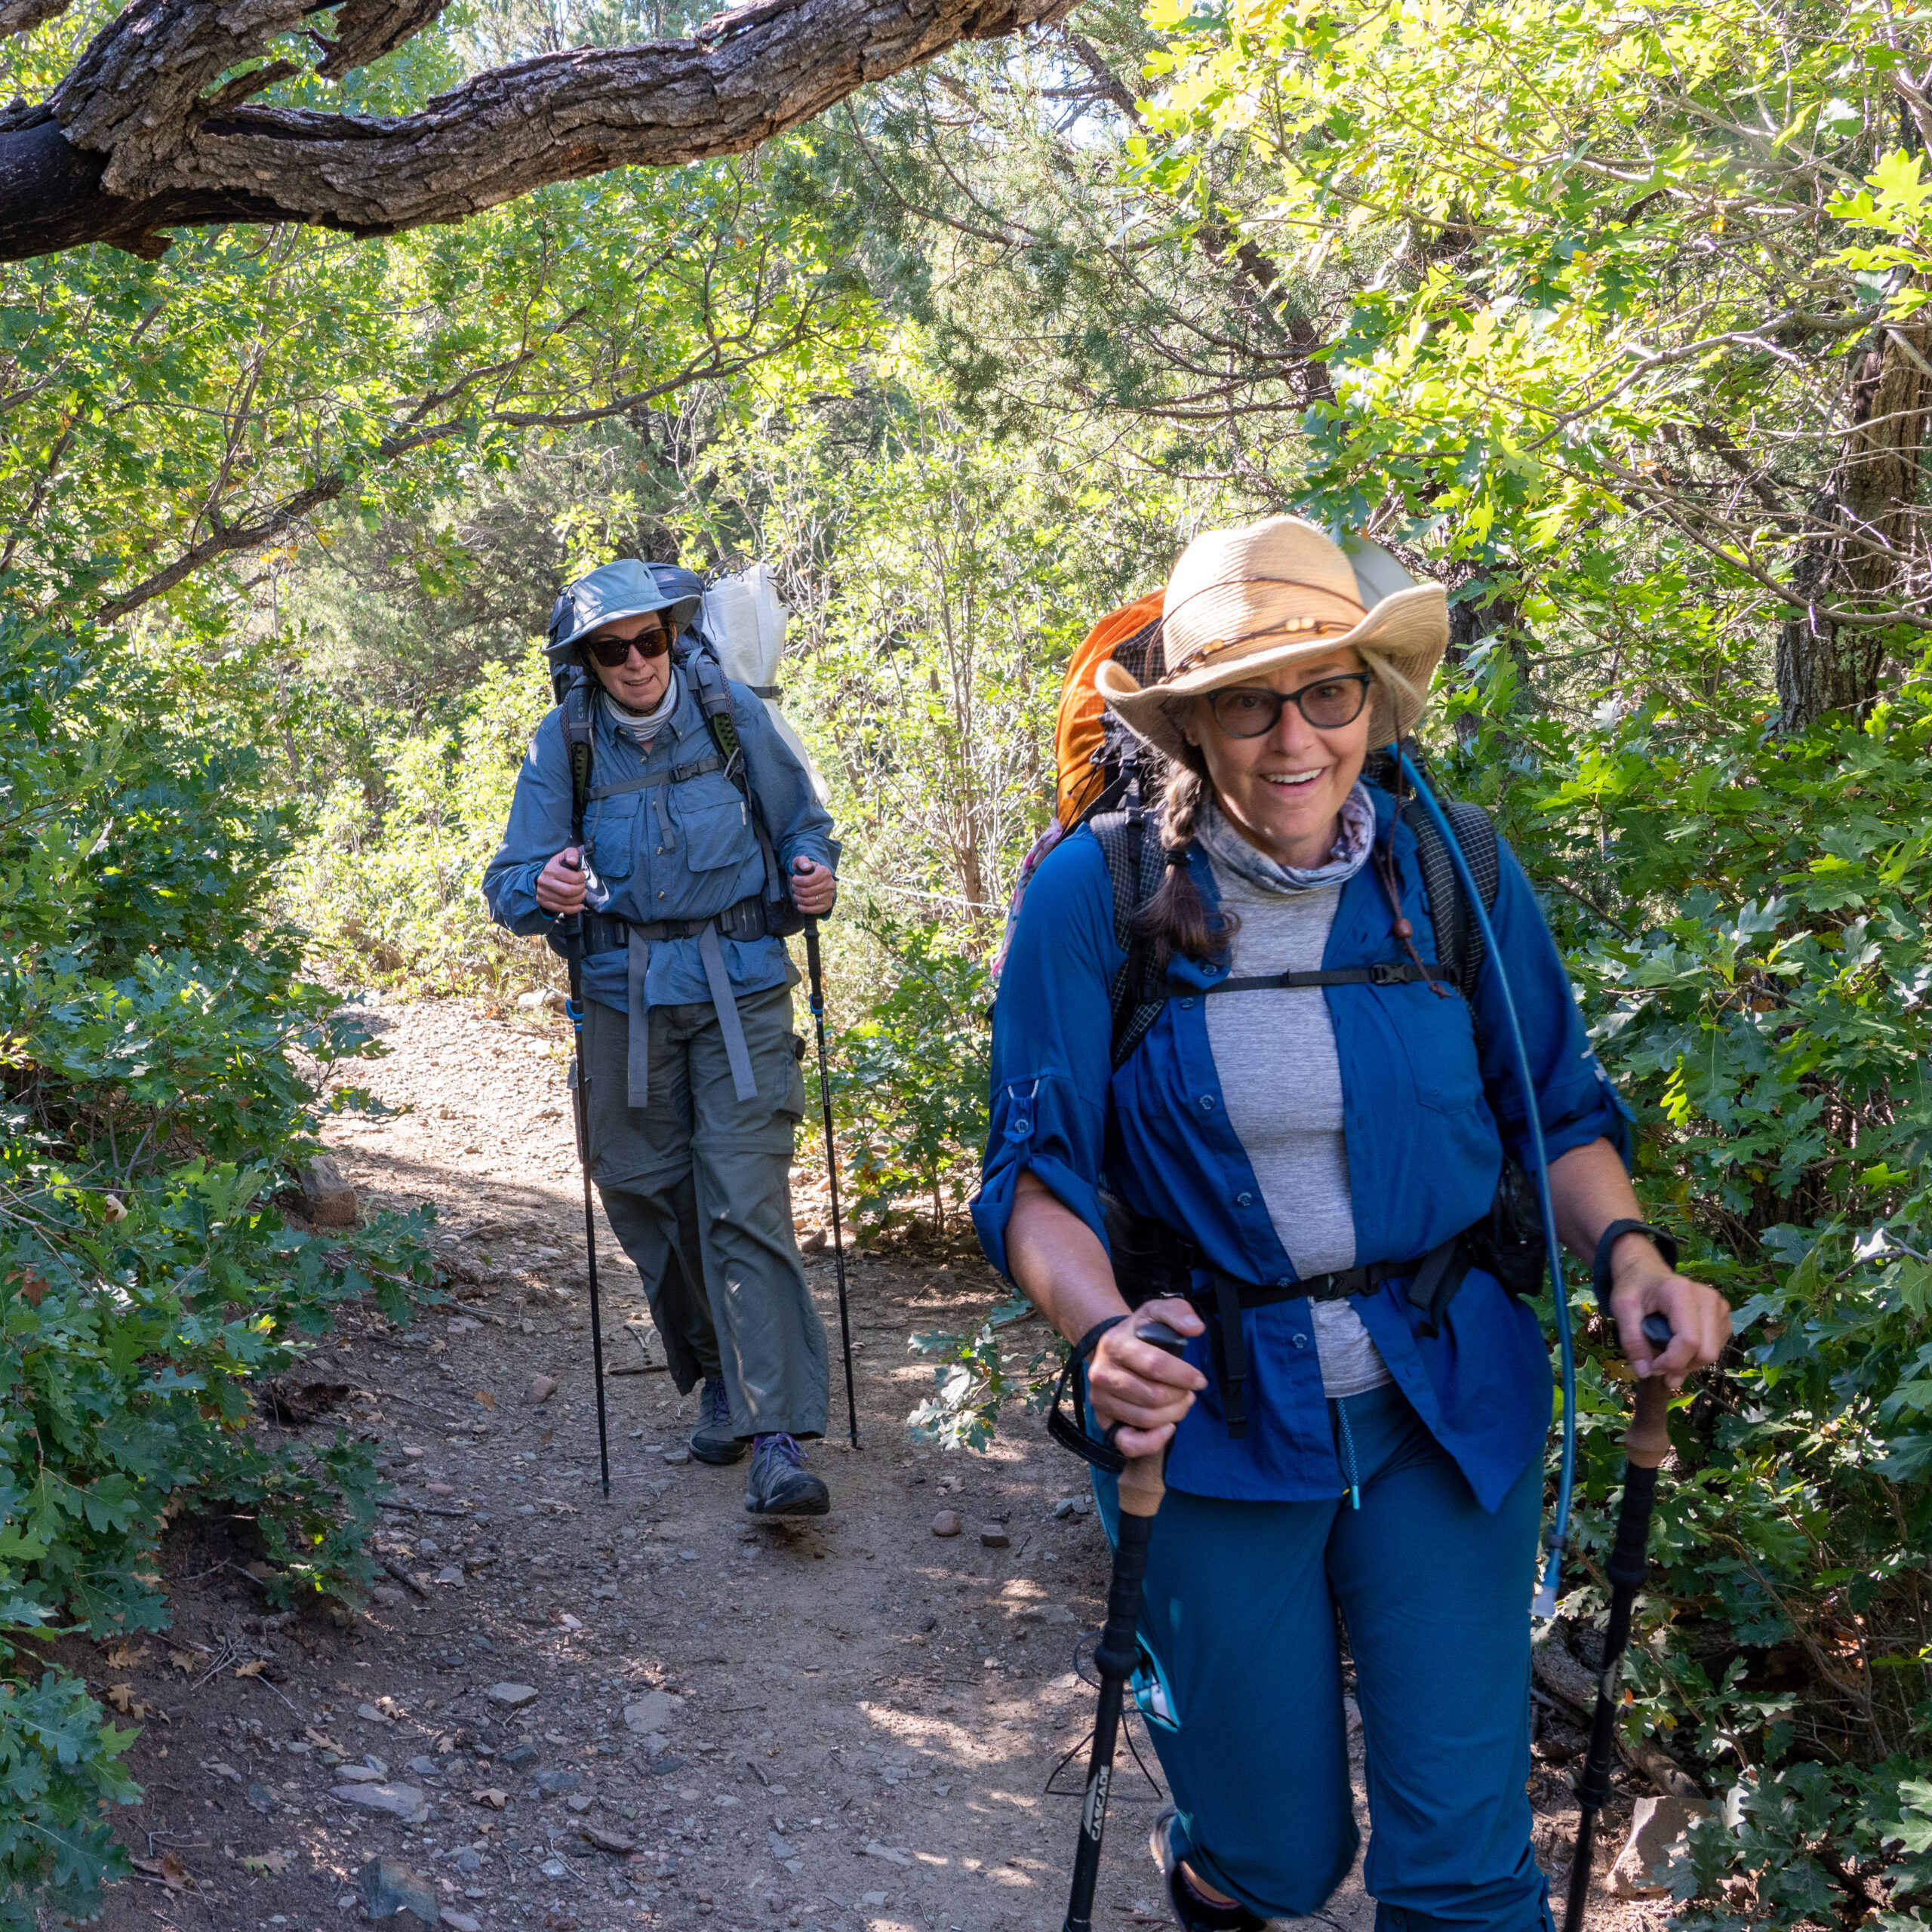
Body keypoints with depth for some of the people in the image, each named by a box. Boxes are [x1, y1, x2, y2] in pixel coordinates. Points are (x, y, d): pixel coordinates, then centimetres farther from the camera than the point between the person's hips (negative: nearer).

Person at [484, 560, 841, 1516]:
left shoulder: (731, 713, -2)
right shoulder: (564, 742, -2)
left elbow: (800, 822, 11)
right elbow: (508, 884, -4)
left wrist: (814, 871, -11)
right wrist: (544, 890, -28)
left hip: (739, 986, -2)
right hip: (625, 996, 2)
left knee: (745, 1202, -11)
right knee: (644, 1192, 8)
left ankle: (777, 1436, -12)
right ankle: (720, 1378, 30)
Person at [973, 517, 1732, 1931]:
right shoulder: (1097, 894, -11)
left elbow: (1559, 1113, 7)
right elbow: (1037, 1174, -9)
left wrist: (1629, 1252, -13)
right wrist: (1103, 1330, -28)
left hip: (1449, 1404, 2)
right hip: (1216, 1416, -1)